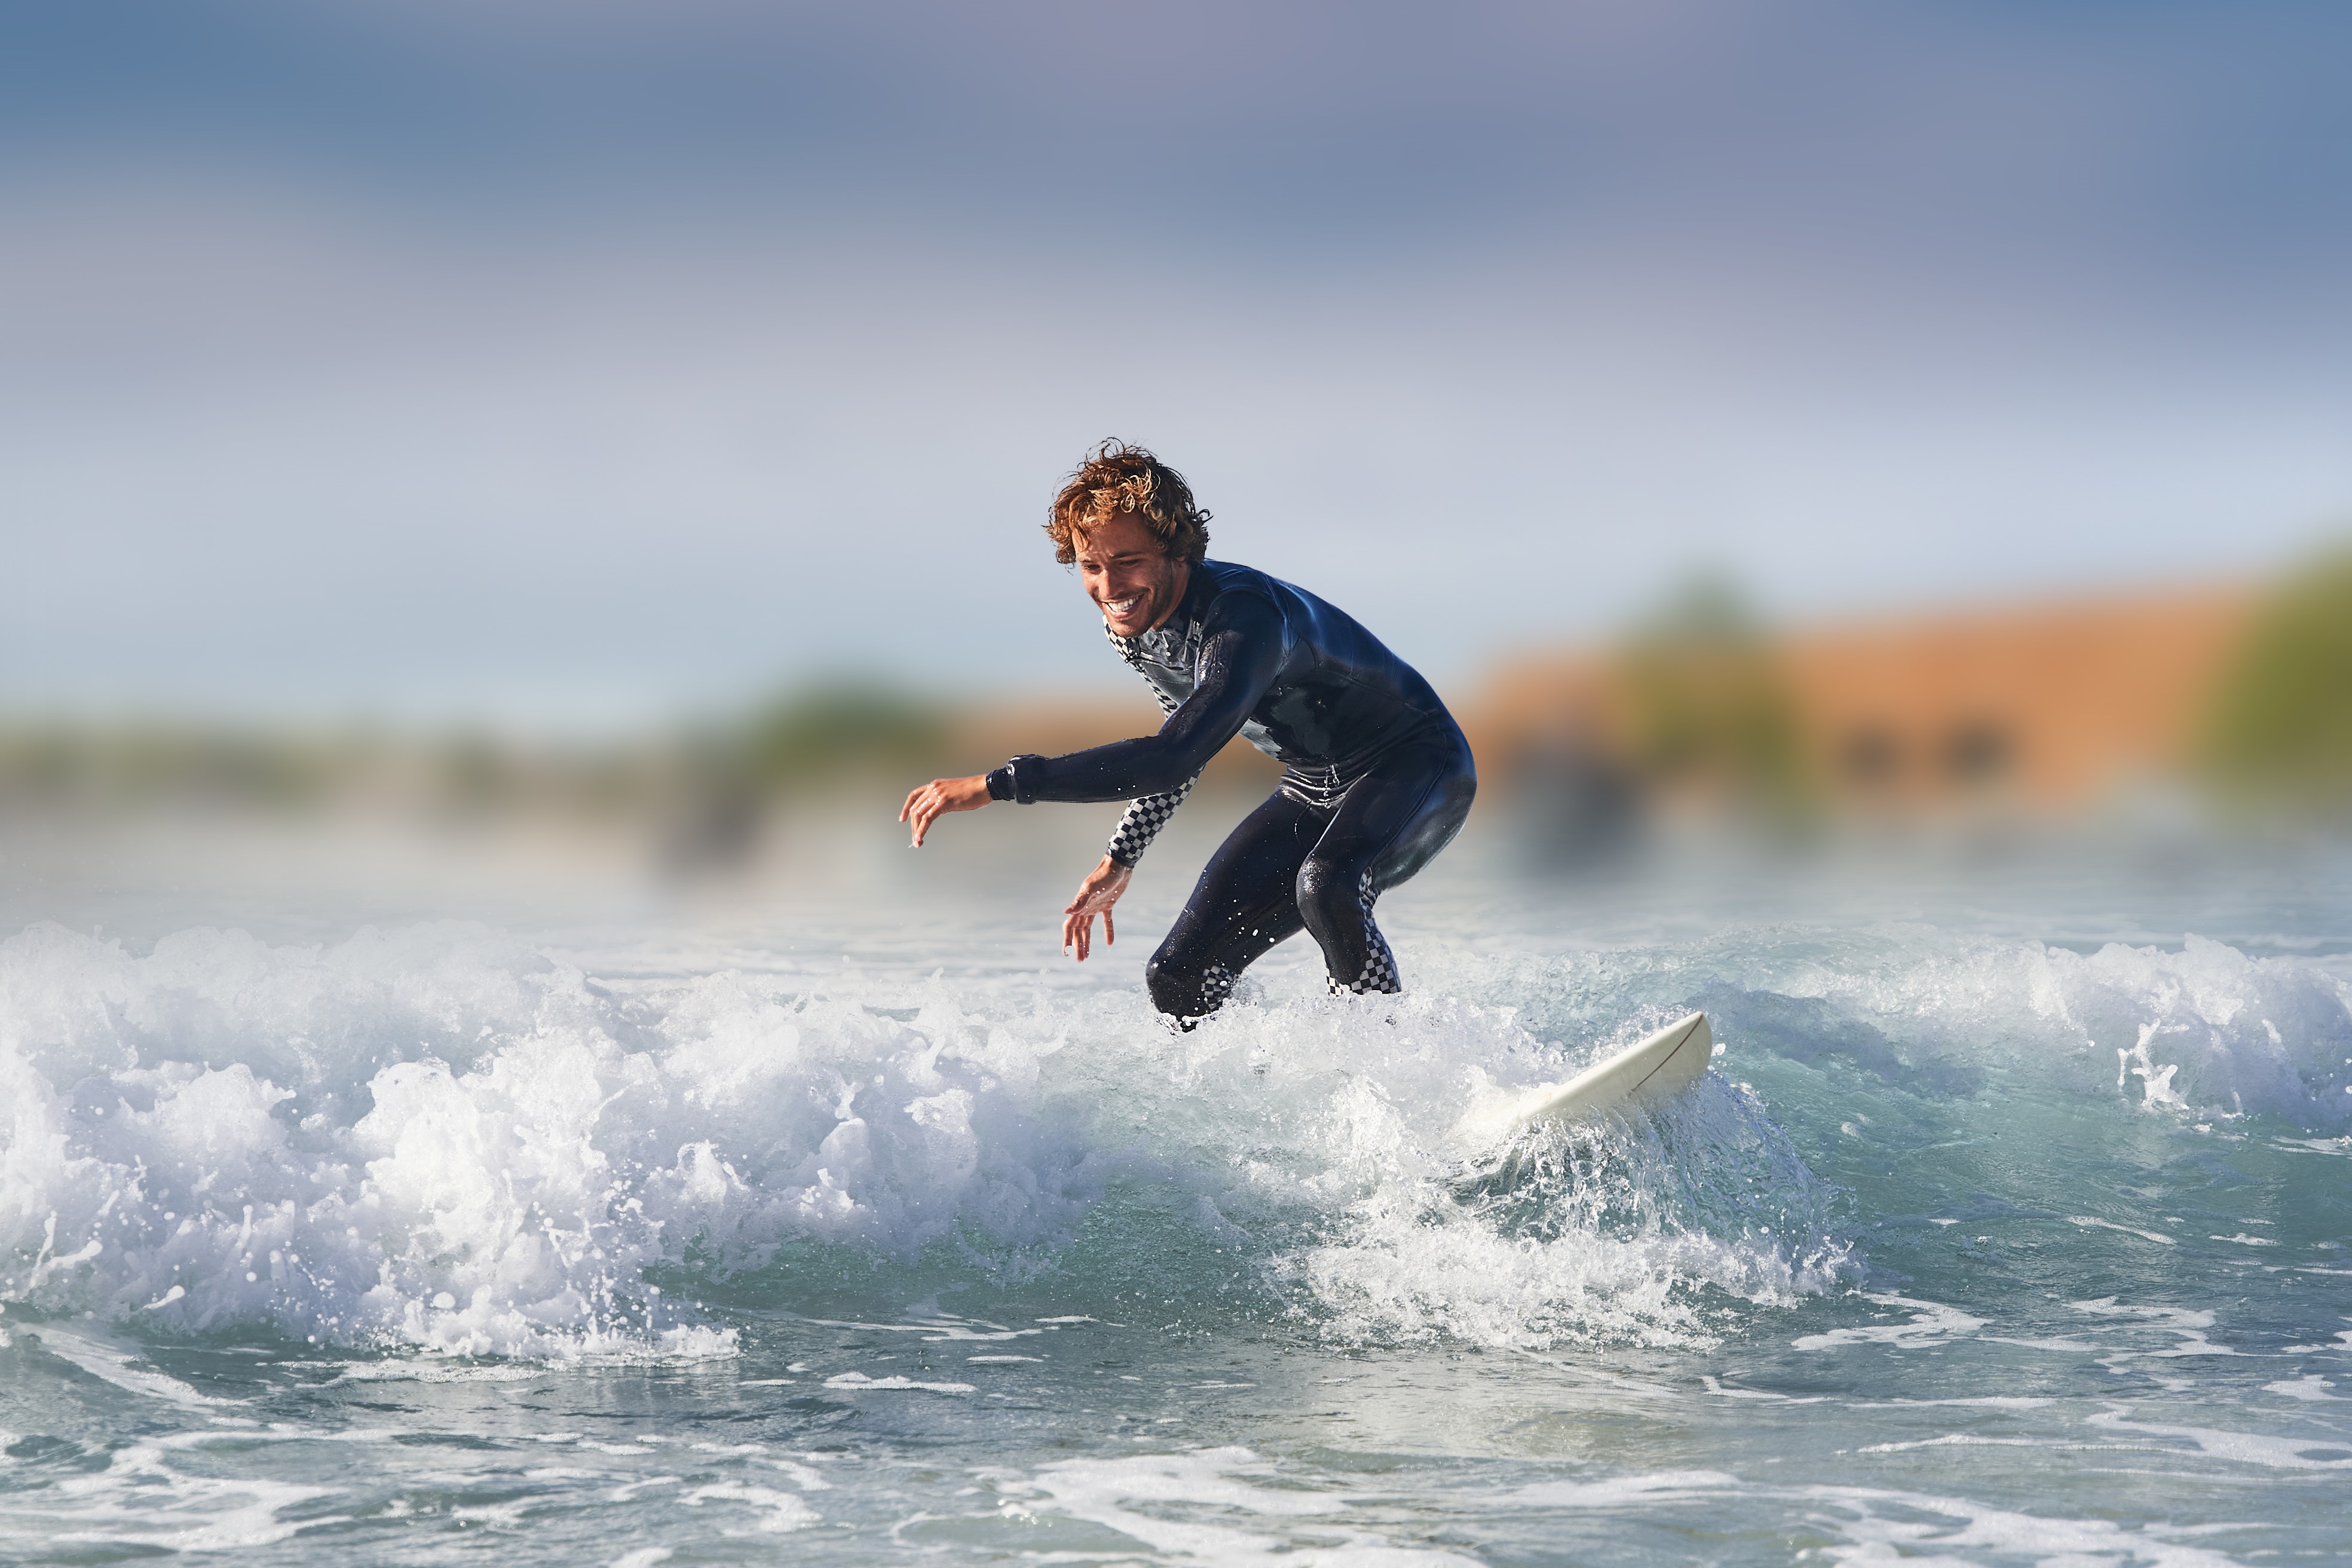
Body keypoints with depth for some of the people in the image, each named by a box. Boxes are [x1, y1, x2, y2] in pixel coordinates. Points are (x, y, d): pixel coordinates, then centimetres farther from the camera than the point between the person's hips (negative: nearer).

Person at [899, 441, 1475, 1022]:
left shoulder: (1245, 615, -34)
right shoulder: (1127, 625, -7)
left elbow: (1171, 759, -45)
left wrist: (993, 785, -44)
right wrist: (1120, 860, 12)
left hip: (1417, 766, -8)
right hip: (1314, 791, 8)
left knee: (1325, 889, -39)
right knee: (1178, 979, -4)